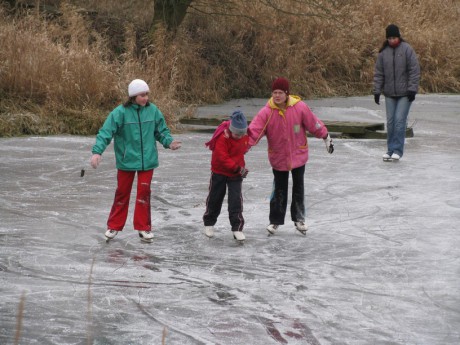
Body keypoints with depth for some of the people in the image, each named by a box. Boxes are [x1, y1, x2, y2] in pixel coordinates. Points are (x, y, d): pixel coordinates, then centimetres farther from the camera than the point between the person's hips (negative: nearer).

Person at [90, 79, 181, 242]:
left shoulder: (153, 110, -5)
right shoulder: (120, 112, -15)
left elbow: (161, 130, 6)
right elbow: (106, 132, -19)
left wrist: (169, 142, -13)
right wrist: (97, 151, -29)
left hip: (147, 160, 2)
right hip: (126, 161, -2)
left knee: (144, 193, 4)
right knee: (122, 193, 10)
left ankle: (144, 228, 15)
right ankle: (114, 226, 23)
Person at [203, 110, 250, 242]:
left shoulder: (245, 136, -6)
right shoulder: (222, 137, -25)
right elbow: (223, 158, -29)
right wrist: (238, 168, -35)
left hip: (236, 172, 3)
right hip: (219, 171, -3)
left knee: (236, 199, -7)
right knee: (215, 198, 10)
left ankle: (237, 228, -5)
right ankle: (209, 223, 30)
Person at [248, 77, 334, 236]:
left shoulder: (300, 107, -18)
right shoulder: (267, 112, -18)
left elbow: (314, 124, -5)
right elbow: (254, 131, -22)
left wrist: (326, 138, 6)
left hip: (298, 154, 0)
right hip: (278, 157, 0)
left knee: (298, 187, 14)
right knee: (279, 189, 10)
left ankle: (299, 218, 29)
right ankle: (275, 221, 22)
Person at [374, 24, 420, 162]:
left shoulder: (407, 49, -6)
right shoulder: (383, 52, 4)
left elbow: (414, 70, -7)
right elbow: (378, 73, 8)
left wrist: (412, 89, -12)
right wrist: (377, 91, 2)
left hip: (404, 93, -4)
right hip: (389, 94, 4)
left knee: (400, 121, -9)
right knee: (390, 122, 6)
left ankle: (397, 150, -5)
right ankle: (390, 149, 13)